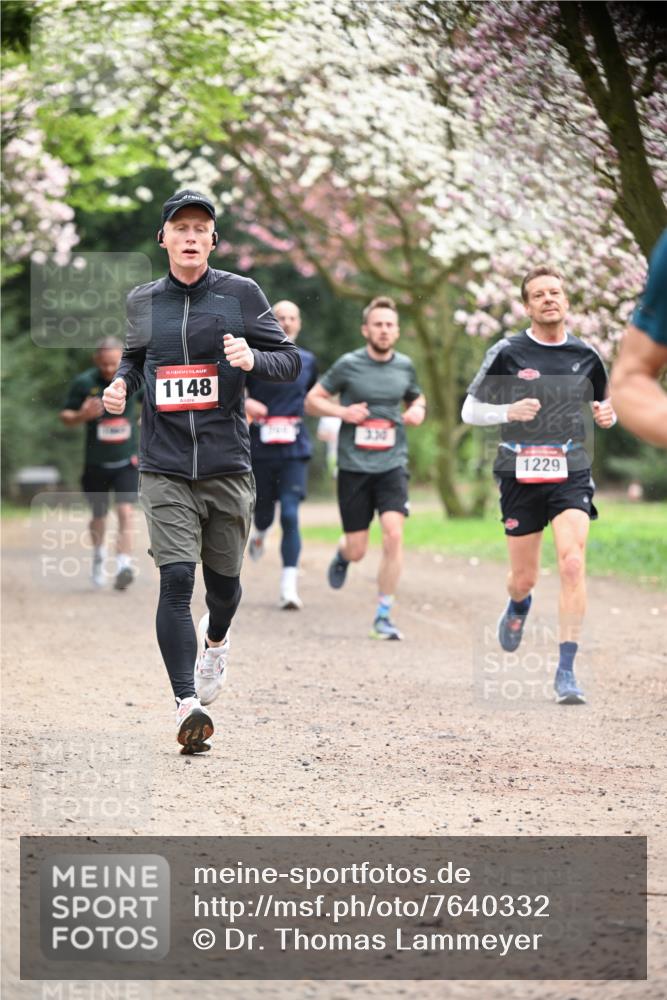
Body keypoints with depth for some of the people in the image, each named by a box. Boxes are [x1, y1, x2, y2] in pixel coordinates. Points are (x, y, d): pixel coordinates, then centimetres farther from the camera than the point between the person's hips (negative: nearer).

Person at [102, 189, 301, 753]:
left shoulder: (241, 294, 0)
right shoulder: (141, 302, 8)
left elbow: (291, 362, 2)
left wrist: (253, 358, -19)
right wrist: (121, 385, 2)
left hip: (228, 467, 0)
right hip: (164, 468, 0)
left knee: (223, 581, 13)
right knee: (176, 580, -15)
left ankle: (216, 641, 49)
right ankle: (187, 704, -18)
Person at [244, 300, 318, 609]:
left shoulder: (306, 361, 7)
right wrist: (245, 402, -15)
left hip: (295, 450, 0)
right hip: (260, 449, 0)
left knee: (290, 515, -12)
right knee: (264, 511, 13)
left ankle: (289, 587, -12)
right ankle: (259, 534, 53)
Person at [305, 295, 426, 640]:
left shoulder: (405, 366, 6)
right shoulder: (348, 365, -3)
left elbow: (416, 398, 26)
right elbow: (312, 400, 4)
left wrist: (418, 411, 2)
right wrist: (343, 411, -13)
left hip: (392, 465, 2)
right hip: (354, 466, -2)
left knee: (394, 534, -18)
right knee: (357, 550, 2)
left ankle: (383, 615, -8)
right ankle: (341, 554, 42)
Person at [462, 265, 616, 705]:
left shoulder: (586, 355, 6)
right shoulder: (508, 352, -2)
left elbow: (603, 402, 21)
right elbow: (470, 410, 1)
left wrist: (607, 414, -3)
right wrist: (509, 412, -17)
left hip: (571, 474, 1)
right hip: (521, 475, 0)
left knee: (573, 562, -19)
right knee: (524, 578, 8)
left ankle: (567, 669, -15)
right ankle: (519, 606, 48)